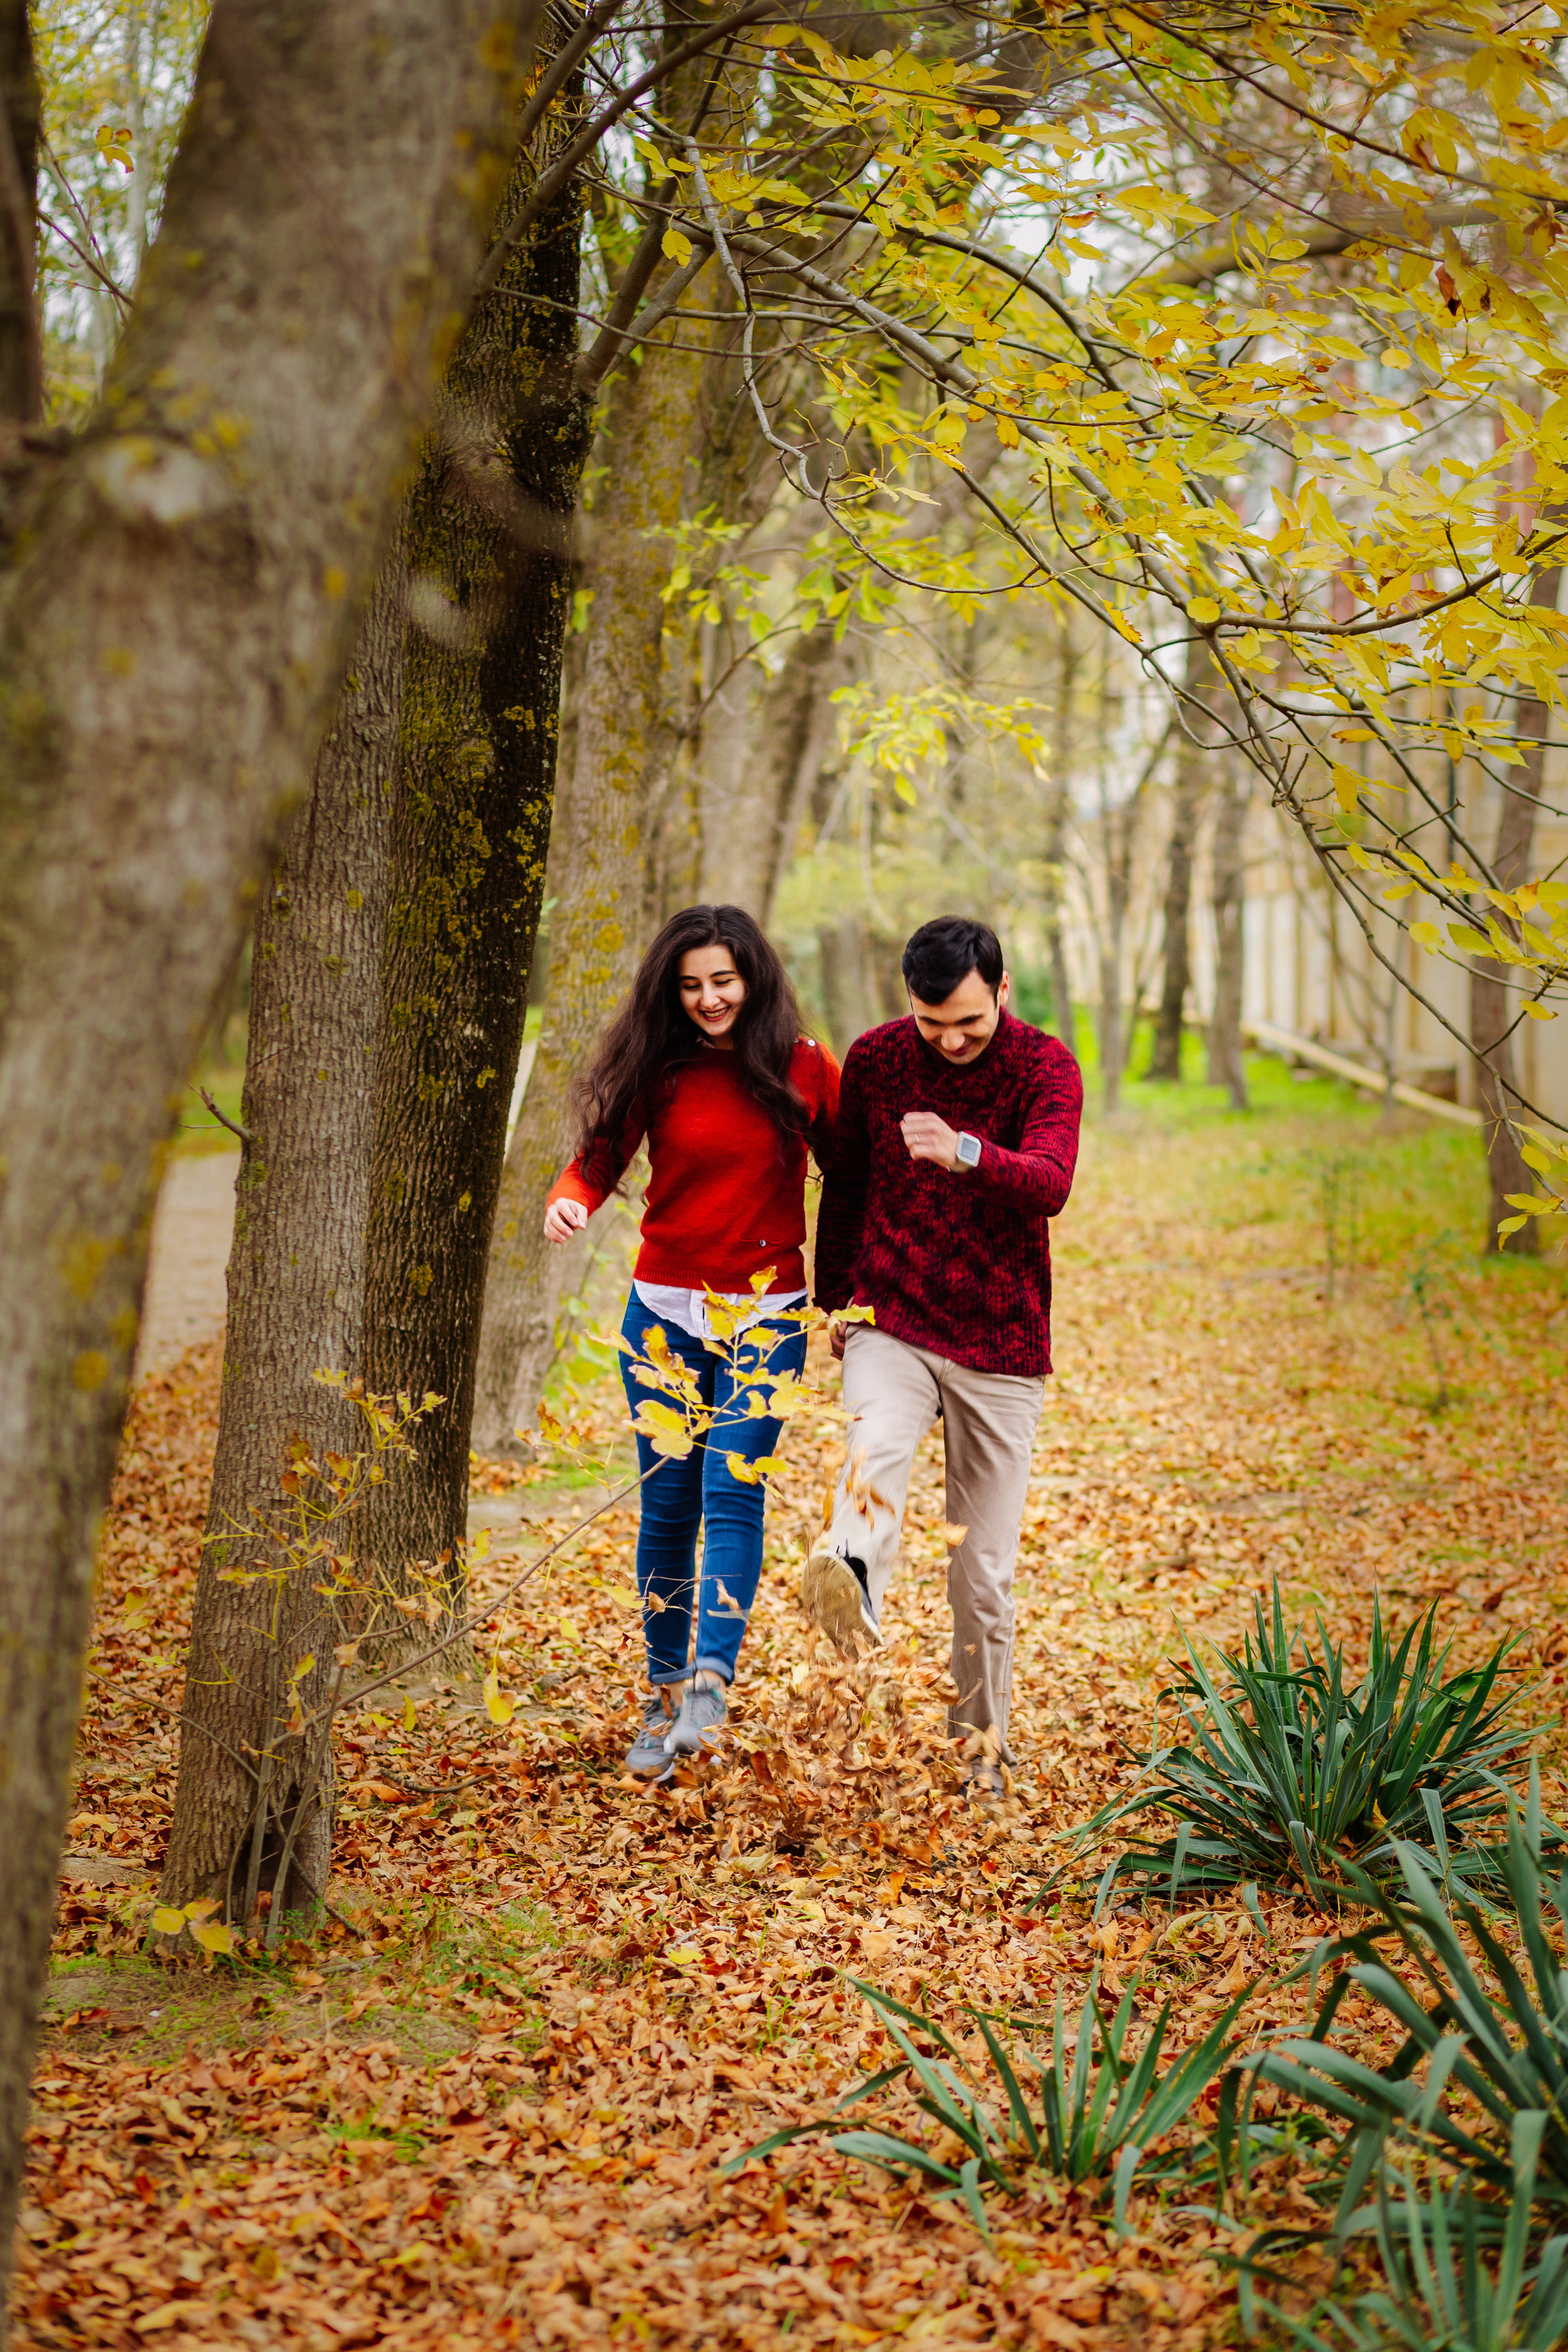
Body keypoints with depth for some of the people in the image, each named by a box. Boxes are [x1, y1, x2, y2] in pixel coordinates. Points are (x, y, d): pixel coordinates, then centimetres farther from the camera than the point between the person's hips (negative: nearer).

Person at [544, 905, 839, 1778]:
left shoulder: (803, 1068, -4)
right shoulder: (655, 1069, -1)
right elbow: (600, 1156, 1)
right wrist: (569, 1200, -22)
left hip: (767, 1316, -2)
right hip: (666, 1310, 2)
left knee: (733, 1490, -15)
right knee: (667, 1505, 4)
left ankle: (711, 1683, -19)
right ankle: (665, 1694, 13)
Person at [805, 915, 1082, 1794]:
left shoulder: (1046, 1066, -8)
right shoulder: (874, 1060, 0)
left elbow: (1050, 1184, -27)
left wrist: (966, 1154, -47)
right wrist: (833, 1299, 22)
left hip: (1001, 1346, -1)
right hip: (892, 1326, 1)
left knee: (986, 1572, 4)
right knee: (877, 1446, -33)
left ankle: (983, 1739, 21)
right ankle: (853, 1593, -60)